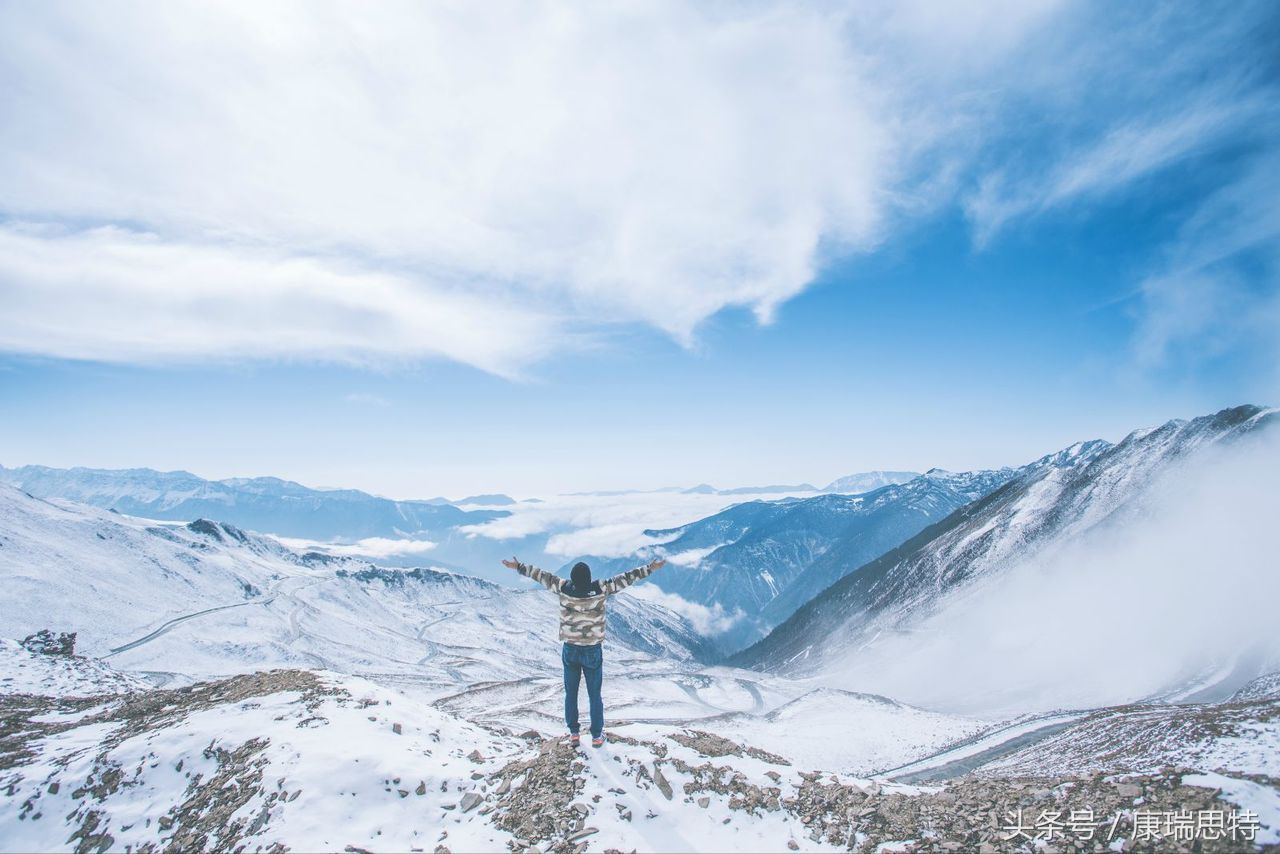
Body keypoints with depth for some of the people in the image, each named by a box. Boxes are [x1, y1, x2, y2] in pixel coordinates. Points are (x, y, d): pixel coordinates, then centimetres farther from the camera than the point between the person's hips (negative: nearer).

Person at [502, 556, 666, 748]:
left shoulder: (564, 588, -13)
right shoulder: (600, 589, -18)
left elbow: (542, 575, -2)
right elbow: (625, 579, -12)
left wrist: (518, 566, 9)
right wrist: (649, 568, -4)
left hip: (570, 650, 2)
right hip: (593, 651, -1)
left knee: (570, 693, 17)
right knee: (594, 695, 13)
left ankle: (573, 733, 27)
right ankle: (597, 736, 23)